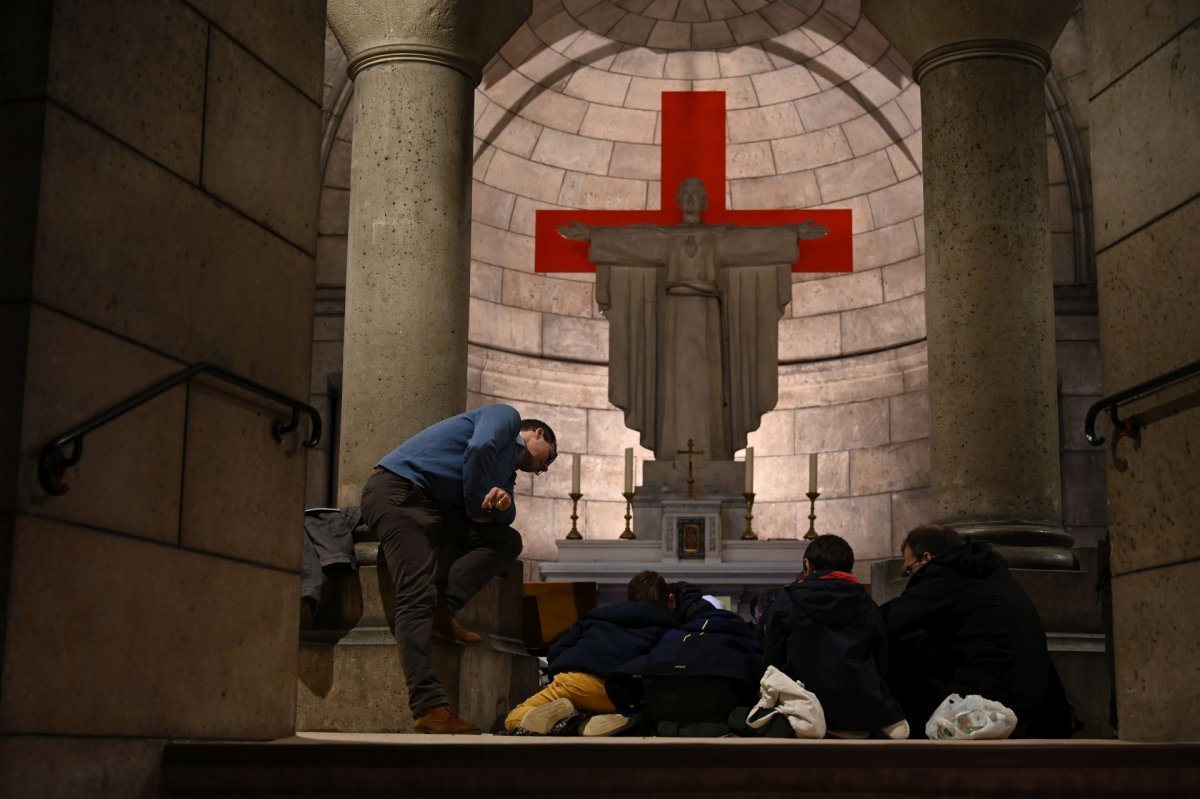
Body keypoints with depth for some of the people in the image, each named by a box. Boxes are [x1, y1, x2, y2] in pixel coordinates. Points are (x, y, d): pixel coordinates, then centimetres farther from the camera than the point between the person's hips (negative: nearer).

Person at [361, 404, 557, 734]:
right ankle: (429, 707, -33)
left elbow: (503, 519, 14)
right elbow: (479, 449, -13)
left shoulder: (507, 472, 29)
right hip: (397, 489, -9)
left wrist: (503, 501, -9)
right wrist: (477, 506, -3)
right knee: (417, 596, -23)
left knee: (507, 540, 1)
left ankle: (441, 610, -15)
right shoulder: (506, 416, 7)